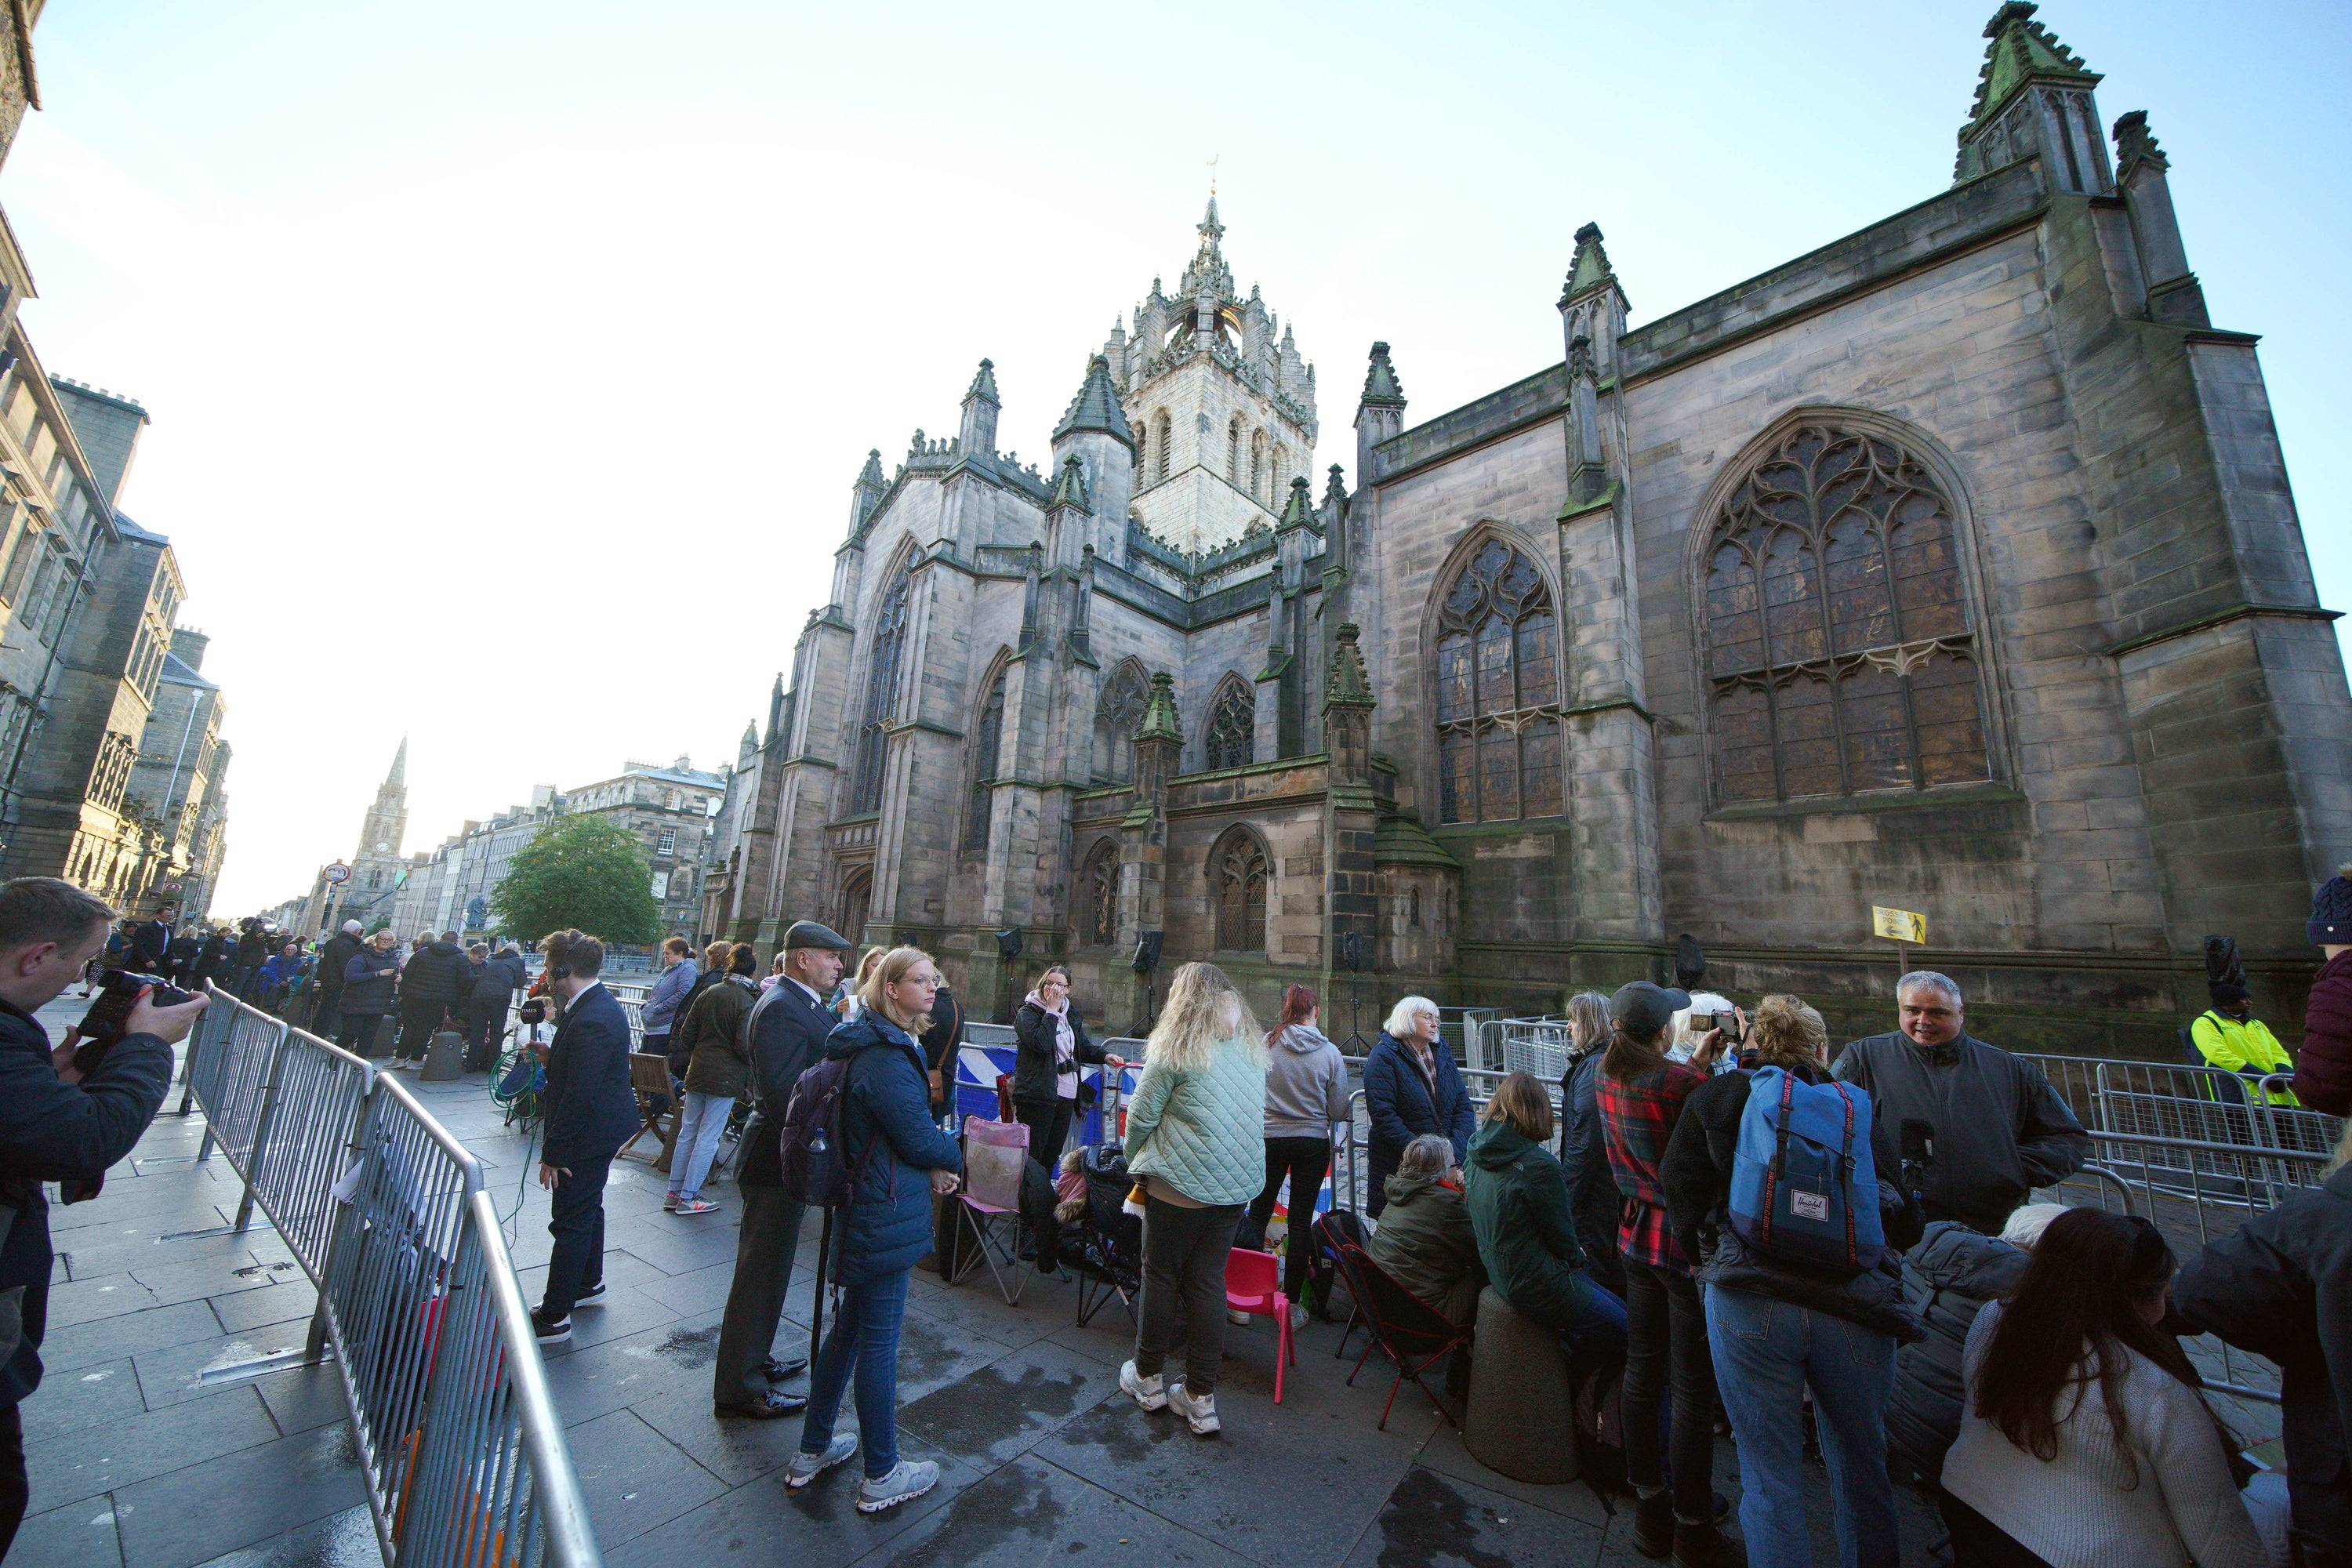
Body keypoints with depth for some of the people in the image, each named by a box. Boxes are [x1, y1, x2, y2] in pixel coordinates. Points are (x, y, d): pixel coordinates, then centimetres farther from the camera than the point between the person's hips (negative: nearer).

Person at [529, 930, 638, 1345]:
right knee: (588, 1209, 25)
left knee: (571, 1221, 3)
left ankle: (554, 1317, 17)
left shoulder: (590, 1021, -29)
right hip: (600, 1128, 11)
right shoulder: (599, 1004, 4)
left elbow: (579, 1096, -27)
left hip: (589, 1135, -11)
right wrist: (552, 1056, 0)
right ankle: (589, 1285, 43)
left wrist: (554, 1152, -20)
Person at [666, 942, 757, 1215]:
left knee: (687, 1131, 16)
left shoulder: (709, 993, 3)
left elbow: (686, 1034, 7)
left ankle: (674, 1192, 25)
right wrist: (753, 1065, 1)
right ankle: (688, 1198, 11)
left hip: (697, 1072, 6)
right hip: (726, 1077, -6)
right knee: (708, 1138, 4)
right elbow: (744, 1046, -19)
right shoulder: (747, 1001, -15)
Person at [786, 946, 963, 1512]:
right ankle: (880, 1477, 25)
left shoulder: (884, 1045, 8)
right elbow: (919, 1136, -22)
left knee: (850, 1327, 23)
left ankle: (812, 1451, 40)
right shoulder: (887, 1057, -25)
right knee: (878, 1340, 6)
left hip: (865, 1208, 10)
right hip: (886, 1216, -10)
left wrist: (931, 1165, 2)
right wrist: (958, 1155, -3)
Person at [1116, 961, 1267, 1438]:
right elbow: (1253, 1116, 14)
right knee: (1208, 1282, 14)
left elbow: (1141, 1116, -8)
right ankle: (1200, 1398, 22)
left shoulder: (1176, 1047, -11)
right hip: (1238, 1183, 5)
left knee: (1161, 1276, 13)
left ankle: (1148, 1379, 30)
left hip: (1181, 1183, -5)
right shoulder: (1253, 1048, 7)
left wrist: (1134, 1159, 11)